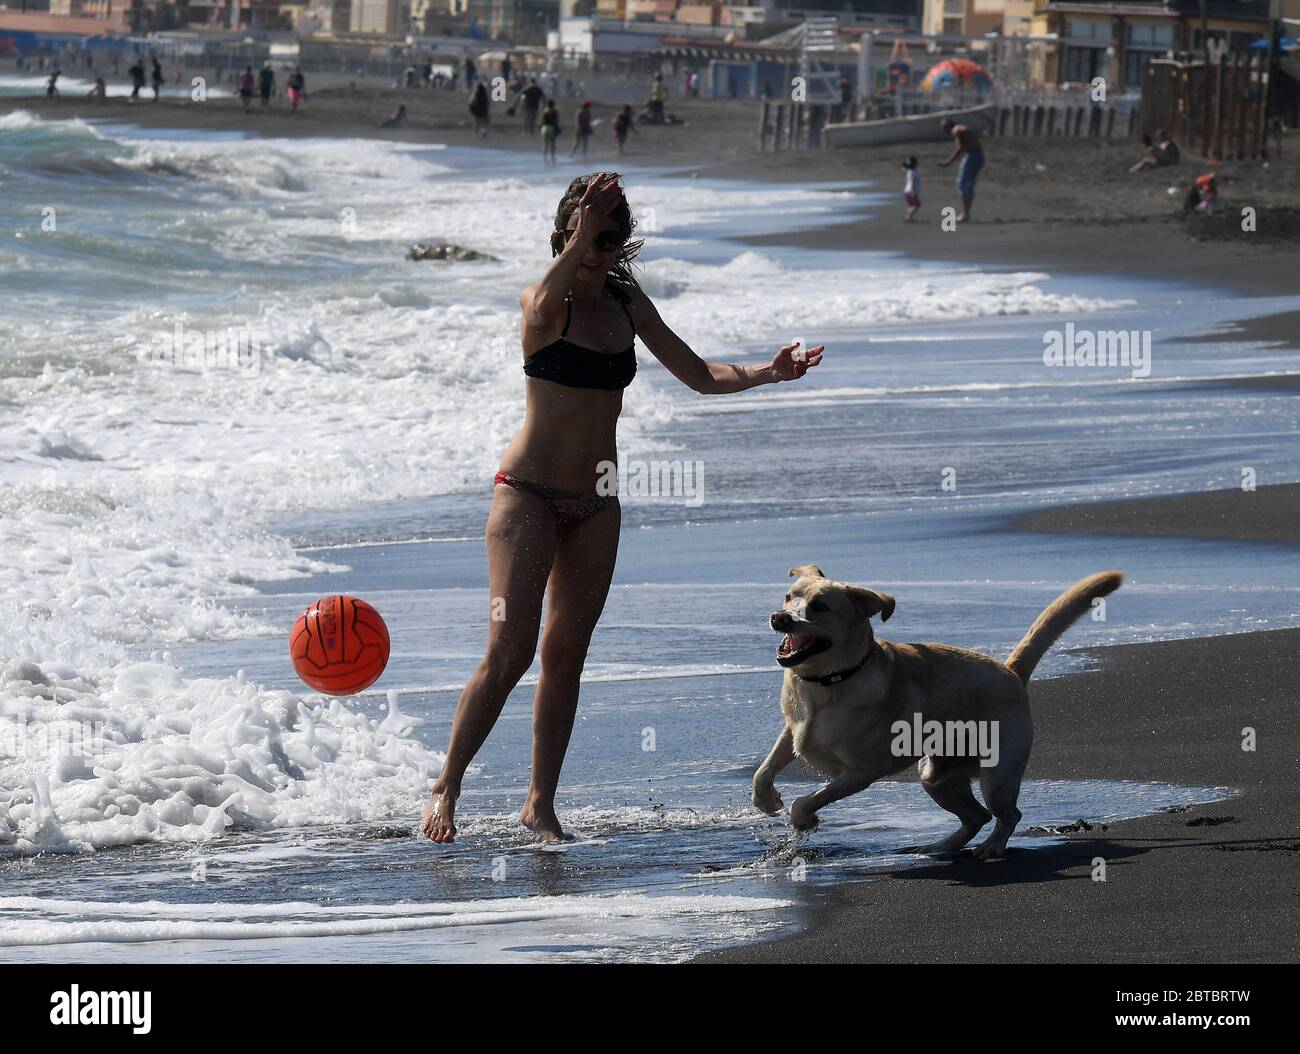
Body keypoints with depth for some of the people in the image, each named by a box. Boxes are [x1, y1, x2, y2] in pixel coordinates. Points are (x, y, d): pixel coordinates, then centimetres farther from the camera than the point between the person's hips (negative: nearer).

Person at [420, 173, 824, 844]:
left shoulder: (627, 304, 7)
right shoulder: (546, 303, -10)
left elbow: (700, 376, 11)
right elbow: (541, 305, -36)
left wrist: (769, 372, -6)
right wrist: (577, 244, -53)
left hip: (595, 505, 6)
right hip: (529, 493, -5)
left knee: (566, 656, 7)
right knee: (509, 654, -12)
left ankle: (541, 803, 14)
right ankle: (445, 790, -2)